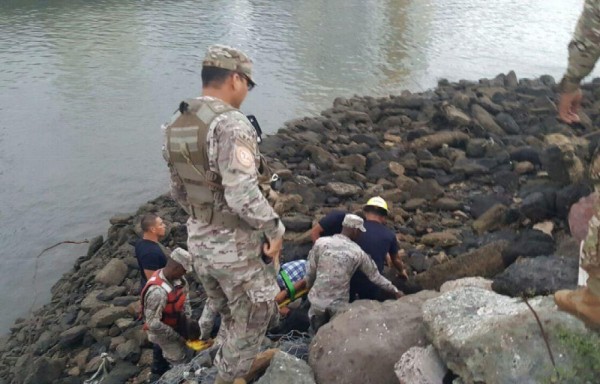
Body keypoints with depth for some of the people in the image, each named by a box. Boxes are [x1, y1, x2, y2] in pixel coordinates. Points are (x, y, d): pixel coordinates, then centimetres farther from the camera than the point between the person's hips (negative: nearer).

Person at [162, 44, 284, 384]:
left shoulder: (177, 126, 4)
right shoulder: (231, 124, -24)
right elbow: (243, 194, -32)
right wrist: (275, 228, -18)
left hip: (200, 240, 8)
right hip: (237, 245, -8)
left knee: (232, 313, 28)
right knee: (255, 315, 15)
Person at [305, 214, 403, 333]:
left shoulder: (321, 242, -7)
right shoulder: (358, 253, -6)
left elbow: (310, 272, -1)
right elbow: (375, 277, 3)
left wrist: (309, 287, 19)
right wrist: (395, 291, 16)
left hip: (318, 299, 1)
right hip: (339, 303, 0)